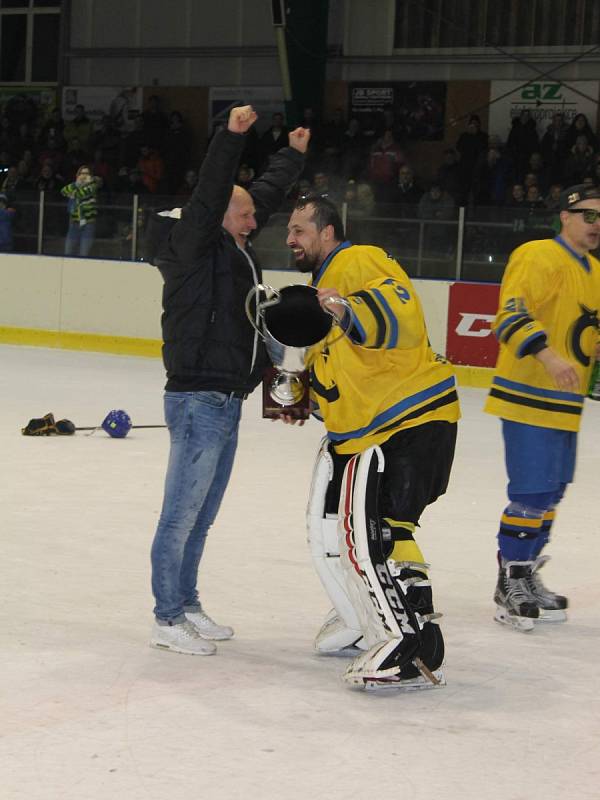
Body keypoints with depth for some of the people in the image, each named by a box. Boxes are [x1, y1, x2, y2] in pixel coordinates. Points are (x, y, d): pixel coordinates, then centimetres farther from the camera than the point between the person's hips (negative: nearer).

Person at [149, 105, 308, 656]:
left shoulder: (234, 250, 15)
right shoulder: (193, 246, -8)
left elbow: (266, 196, 29)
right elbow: (209, 195, -24)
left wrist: (293, 155, 36)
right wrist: (232, 136, -33)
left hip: (227, 401, 9)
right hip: (198, 399, -9)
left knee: (201, 516, 16)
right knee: (181, 516, -3)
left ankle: (186, 605, 25)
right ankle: (168, 620, 3)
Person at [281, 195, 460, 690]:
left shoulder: (361, 263, -13)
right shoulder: (322, 285, 20)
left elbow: (402, 315, -32)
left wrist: (350, 312, -48)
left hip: (411, 421, -11)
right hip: (362, 427, 11)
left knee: (377, 532, -19)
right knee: (329, 525, 17)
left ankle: (415, 652, -18)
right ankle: (365, 620, 34)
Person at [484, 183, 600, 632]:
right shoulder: (539, 258, -14)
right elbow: (511, 316, -25)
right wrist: (548, 355, -37)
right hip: (529, 398, -9)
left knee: (551, 493, 15)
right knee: (532, 494, -9)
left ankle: (527, 576, 27)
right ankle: (509, 585, 2)